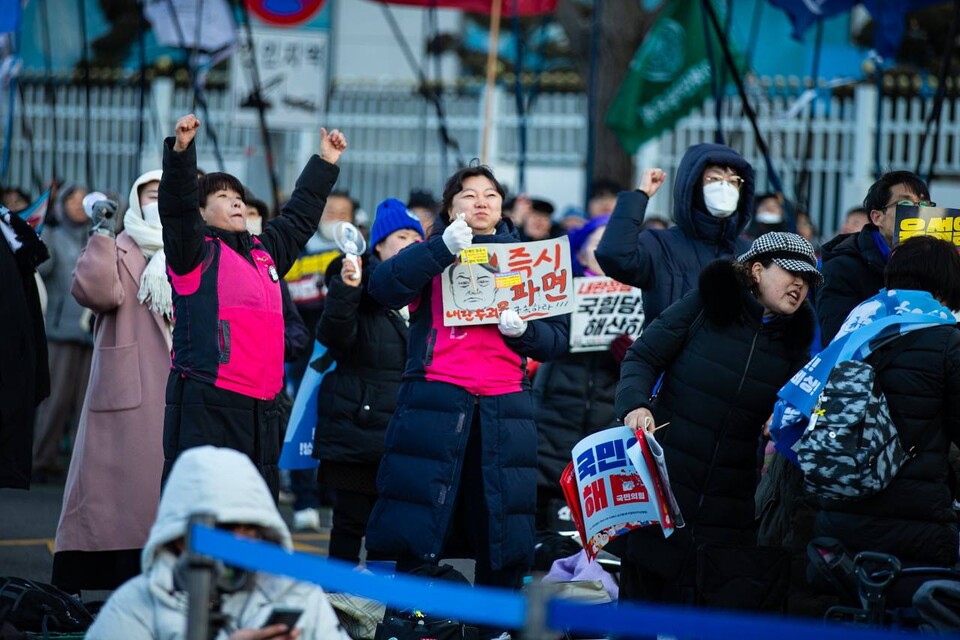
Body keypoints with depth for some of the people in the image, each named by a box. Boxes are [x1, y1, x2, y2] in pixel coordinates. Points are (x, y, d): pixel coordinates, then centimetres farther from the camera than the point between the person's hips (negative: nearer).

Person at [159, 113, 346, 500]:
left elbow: (299, 218, 35)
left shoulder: (265, 250, 21)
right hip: (206, 406, -7)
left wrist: (326, 163, 39)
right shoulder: (196, 251, 1)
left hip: (261, 408, 7)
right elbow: (177, 206, -15)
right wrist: (181, 150, -28)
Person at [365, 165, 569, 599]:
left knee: (506, 536, 1)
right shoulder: (434, 255, 12)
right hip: (435, 403, -2)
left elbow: (557, 337, 14)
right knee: (418, 530, -5)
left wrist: (523, 329, -7)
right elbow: (383, 288, -9)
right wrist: (444, 247, -16)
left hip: (505, 405, 2)